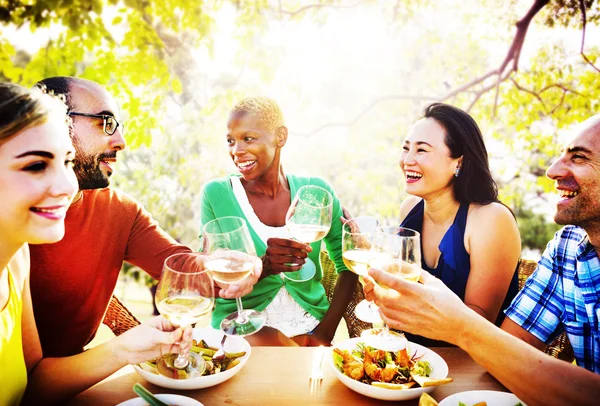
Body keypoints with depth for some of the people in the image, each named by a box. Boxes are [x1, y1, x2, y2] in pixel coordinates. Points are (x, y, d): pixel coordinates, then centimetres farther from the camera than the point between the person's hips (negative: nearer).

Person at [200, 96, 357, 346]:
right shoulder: (215, 194, -3)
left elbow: (348, 265, 4)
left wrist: (326, 331, -8)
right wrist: (263, 266, -24)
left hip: (308, 325, 2)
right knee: (270, 341, -31)